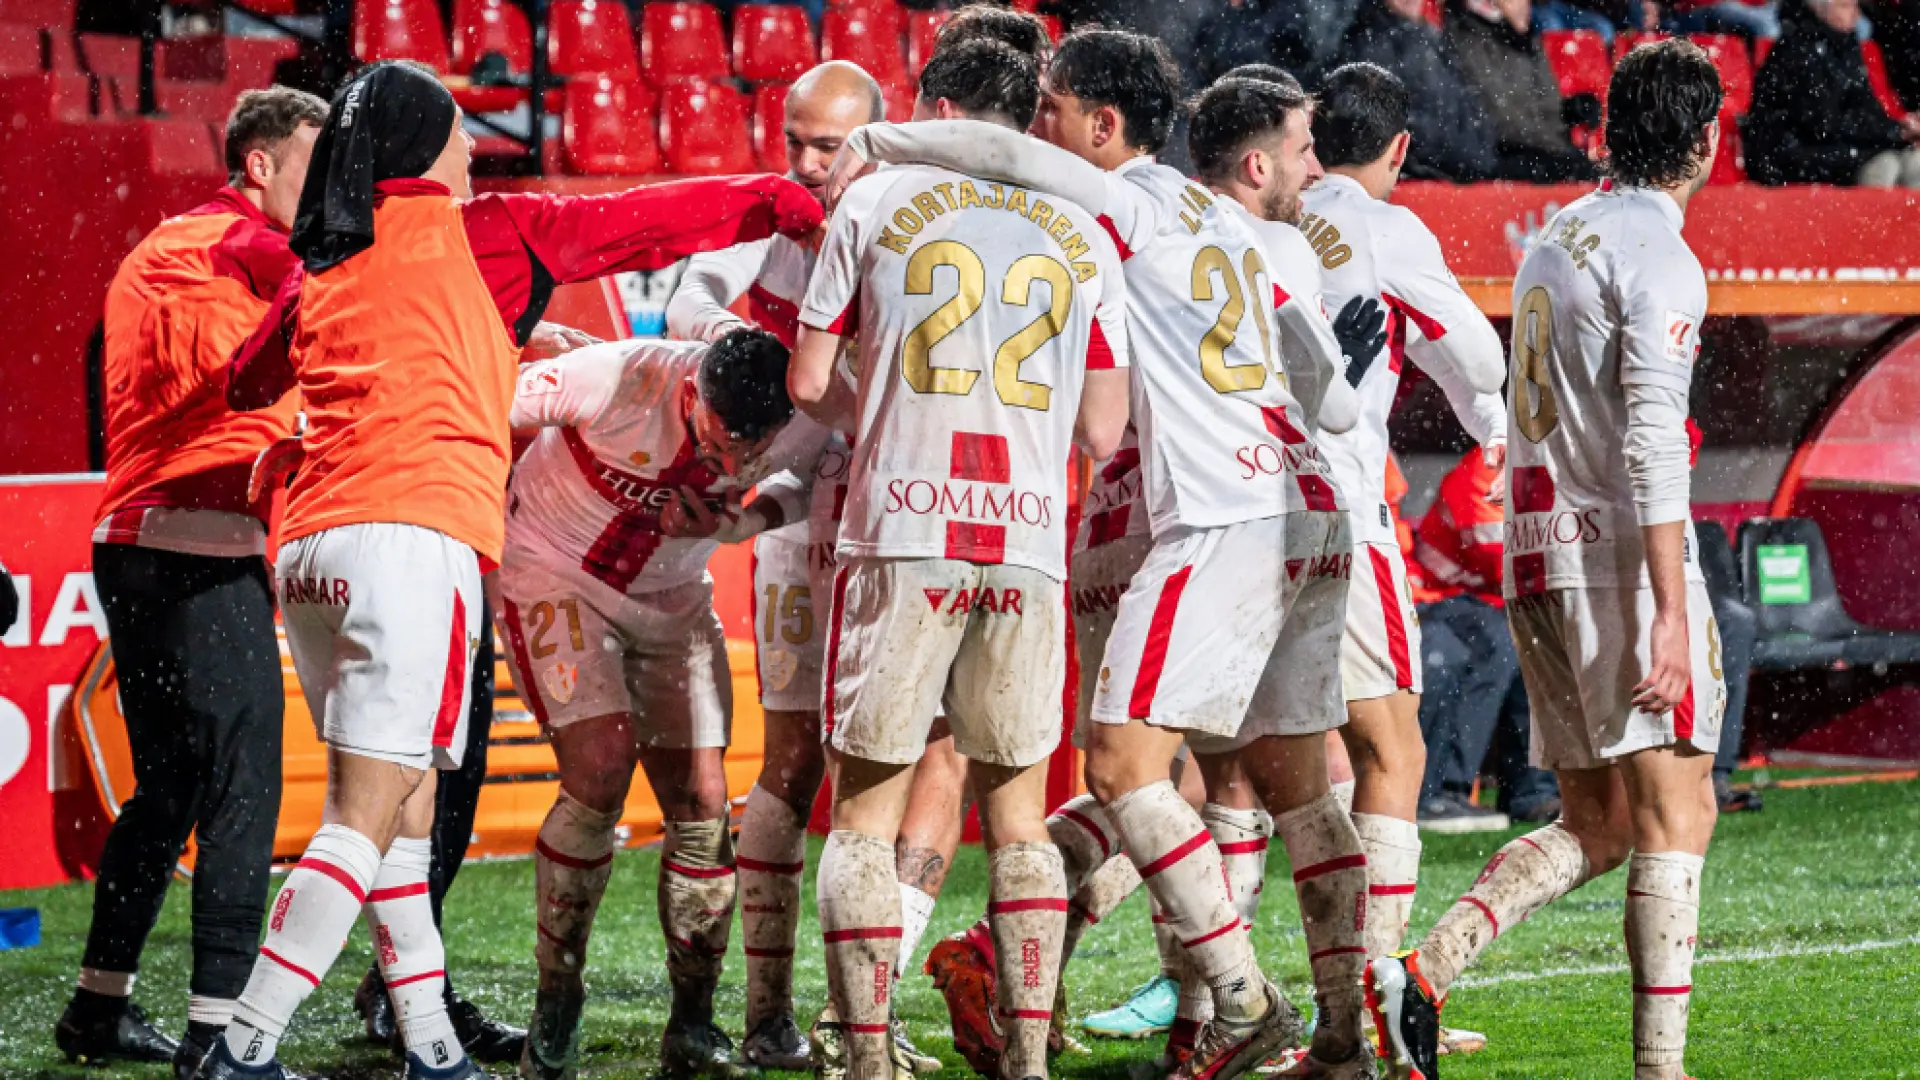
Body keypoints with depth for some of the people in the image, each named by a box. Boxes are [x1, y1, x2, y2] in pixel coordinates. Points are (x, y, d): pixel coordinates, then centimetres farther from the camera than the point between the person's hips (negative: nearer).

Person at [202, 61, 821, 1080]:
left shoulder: (316, 267, 21)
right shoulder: (477, 231, 6)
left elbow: (246, 381, 38)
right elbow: (641, 224, 9)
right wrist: (784, 202, 19)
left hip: (308, 550, 7)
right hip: (415, 533, -7)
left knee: (403, 807, 14)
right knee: (366, 819, -10)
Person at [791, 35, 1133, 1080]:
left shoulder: (876, 200, 6)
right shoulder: (1083, 235, 12)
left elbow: (809, 384, 6)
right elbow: (1103, 432, 10)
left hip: (901, 535, -2)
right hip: (1028, 542, 2)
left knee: (867, 810, 3)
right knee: (1016, 811, 11)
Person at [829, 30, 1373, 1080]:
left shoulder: (1135, 207, -5)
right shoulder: (1219, 222, 20)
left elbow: (1002, 154, -18)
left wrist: (870, 144, -5)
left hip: (1225, 523, -9)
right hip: (1309, 514, 9)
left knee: (1122, 760, -8)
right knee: (1289, 778, 10)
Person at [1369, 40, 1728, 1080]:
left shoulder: (1557, 237, 17)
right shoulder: (1657, 256, -10)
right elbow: (1650, 443, -18)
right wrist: (1672, 612, -21)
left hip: (1537, 561, 8)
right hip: (1621, 562, -8)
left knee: (1595, 825, 11)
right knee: (1675, 815, -5)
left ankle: (1419, 974, -4)